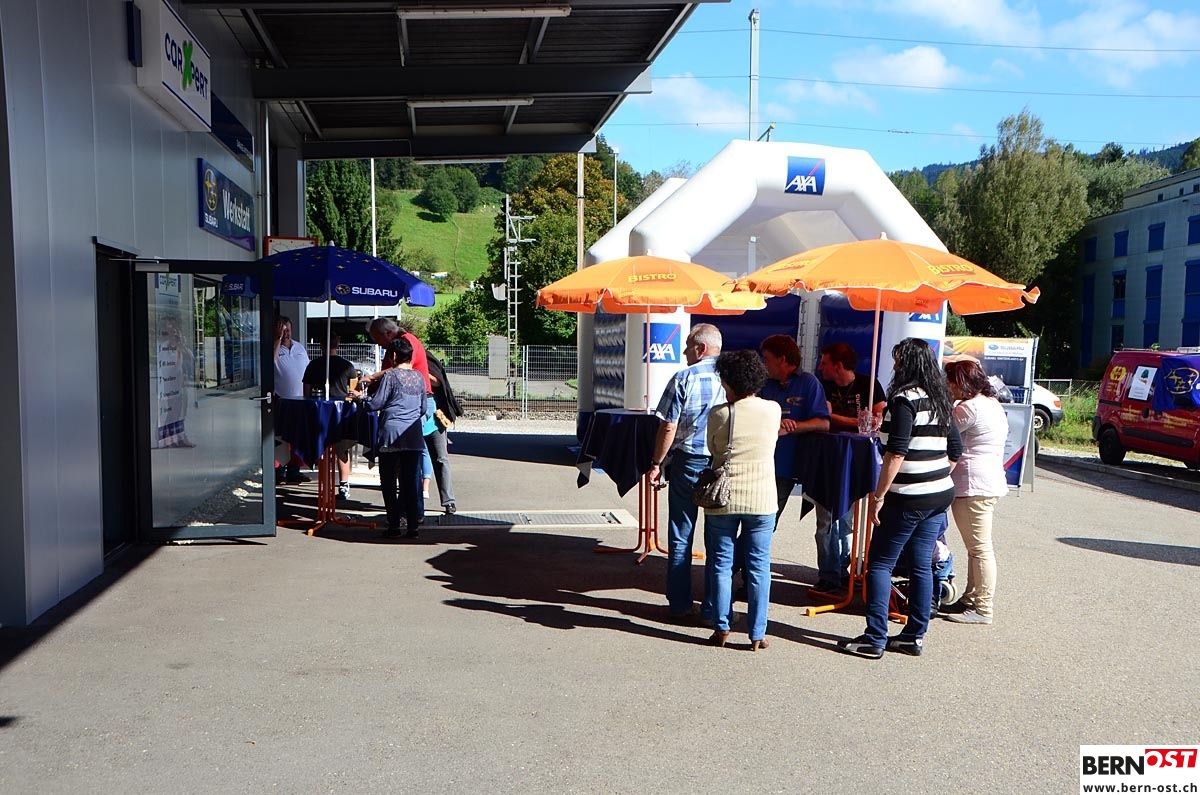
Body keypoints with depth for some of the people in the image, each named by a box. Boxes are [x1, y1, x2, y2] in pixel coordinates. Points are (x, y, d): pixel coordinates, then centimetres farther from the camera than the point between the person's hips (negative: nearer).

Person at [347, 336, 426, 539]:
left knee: (389, 482, 4)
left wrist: (360, 397, 12)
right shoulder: (419, 377, 9)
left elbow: (376, 404, -6)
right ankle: (413, 524, 6)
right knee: (412, 480, 6)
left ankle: (394, 524, 4)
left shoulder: (390, 376, -7)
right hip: (414, 437, 5)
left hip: (391, 435, -4)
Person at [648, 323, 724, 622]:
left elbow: (668, 427, -11)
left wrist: (657, 463, -1)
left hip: (688, 462, -3)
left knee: (681, 537, 7)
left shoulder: (684, 378, -9)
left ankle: (680, 605, 11)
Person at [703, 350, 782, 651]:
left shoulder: (719, 415, -9)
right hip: (762, 501, 1)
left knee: (721, 564, 10)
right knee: (758, 566, 8)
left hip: (723, 500, -1)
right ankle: (757, 634, 11)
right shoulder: (773, 410, -3)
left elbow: (712, 449, 5)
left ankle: (721, 628, 15)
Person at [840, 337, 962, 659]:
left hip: (908, 498, -8)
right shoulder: (941, 401, 11)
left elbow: (896, 453, -20)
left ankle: (875, 639, -1)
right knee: (922, 566, 12)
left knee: (879, 564, -1)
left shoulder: (904, 399, -14)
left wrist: (879, 495, -16)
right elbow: (955, 451, 16)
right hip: (940, 495, 8)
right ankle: (914, 636, 17)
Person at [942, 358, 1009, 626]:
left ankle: (982, 609, 0)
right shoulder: (993, 404, 16)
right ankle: (970, 598, 25)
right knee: (977, 547, 16)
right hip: (991, 481, 11)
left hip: (973, 485, -11)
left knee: (979, 548, -5)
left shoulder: (970, 408, -16)